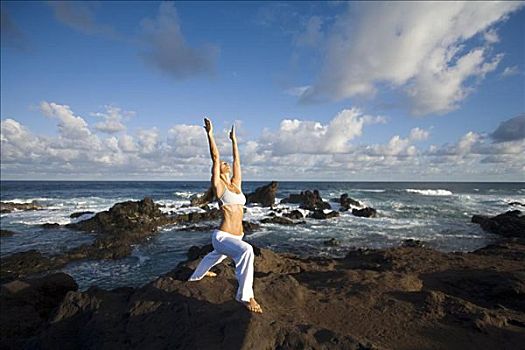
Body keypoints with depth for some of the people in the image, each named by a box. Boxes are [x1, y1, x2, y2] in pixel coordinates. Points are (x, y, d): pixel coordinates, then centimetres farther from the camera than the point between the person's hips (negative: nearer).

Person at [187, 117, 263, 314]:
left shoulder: (236, 184, 6)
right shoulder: (218, 185, -10)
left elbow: (237, 160, 13)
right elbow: (215, 157, -15)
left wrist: (233, 139, 20)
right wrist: (209, 133, -13)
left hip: (237, 236, 8)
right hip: (222, 236, -8)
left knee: (216, 256, 34)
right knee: (246, 251, -37)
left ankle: (197, 275, 66)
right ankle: (245, 296, -21)